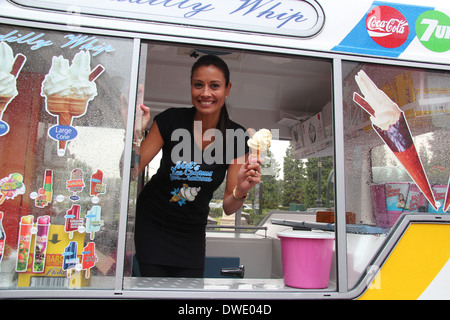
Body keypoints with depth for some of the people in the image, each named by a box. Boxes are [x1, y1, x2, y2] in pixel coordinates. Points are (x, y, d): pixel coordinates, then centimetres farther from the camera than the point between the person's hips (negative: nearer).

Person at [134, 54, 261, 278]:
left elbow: (228, 207, -11)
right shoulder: (171, 120, -18)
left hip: (192, 231, 2)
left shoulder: (236, 137, -14)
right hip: (152, 223, -1)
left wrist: (241, 191, -33)